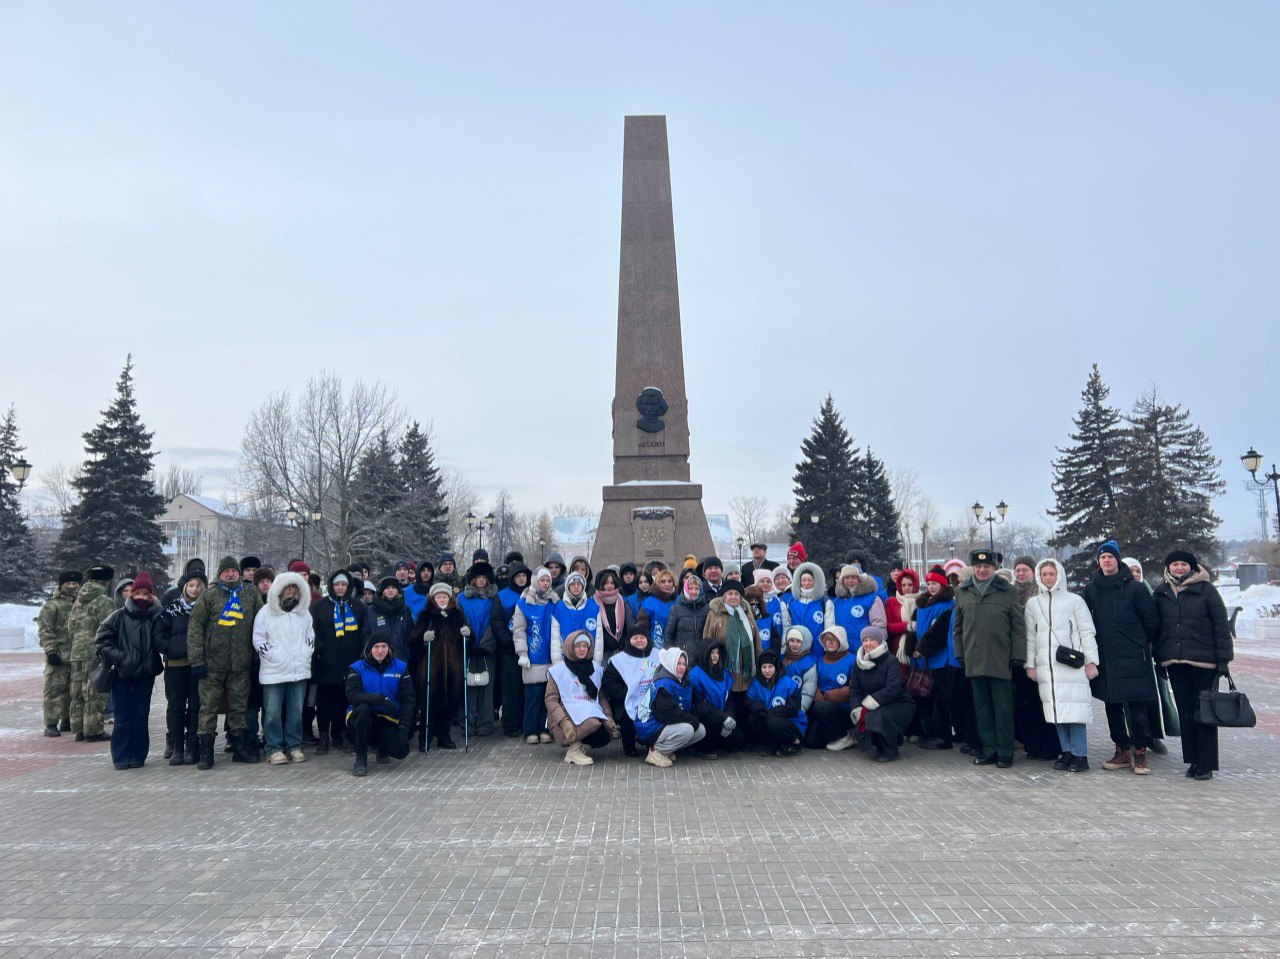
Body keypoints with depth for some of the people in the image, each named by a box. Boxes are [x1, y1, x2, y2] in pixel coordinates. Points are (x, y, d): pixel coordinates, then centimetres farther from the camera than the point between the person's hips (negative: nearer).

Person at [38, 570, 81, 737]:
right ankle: (51, 724, 1)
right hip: (58, 656, -5)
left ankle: (67, 720, 22)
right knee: (54, 689, -4)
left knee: (73, 690, 12)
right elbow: (45, 630, -8)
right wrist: (50, 651, -15)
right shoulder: (51, 605, -3)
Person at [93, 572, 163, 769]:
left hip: (145, 674, 1)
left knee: (141, 715, 5)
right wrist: (118, 657, -11)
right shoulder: (119, 616, -4)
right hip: (122, 674, -1)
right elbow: (101, 639, -3)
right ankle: (121, 756, 11)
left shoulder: (155, 618, -1)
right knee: (123, 716, 2)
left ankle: (138, 755, 14)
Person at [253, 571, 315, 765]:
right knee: (273, 712, -3)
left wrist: (305, 654, 5)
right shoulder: (266, 612, 0)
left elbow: (311, 637, 19)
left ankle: (294, 746, 16)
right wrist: (273, 656, -9)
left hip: (299, 670, 4)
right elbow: (258, 639, -2)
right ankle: (274, 749, 6)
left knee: (296, 710, 7)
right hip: (273, 672, -4)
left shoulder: (304, 613, 13)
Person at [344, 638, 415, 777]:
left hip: (388, 720, 1)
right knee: (363, 708, -35)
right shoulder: (358, 668, -2)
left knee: (401, 750, -22)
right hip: (362, 718, -1)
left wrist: (404, 727, -15)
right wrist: (381, 698, -32)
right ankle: (360, 758, -18)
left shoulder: (400, 667, 2)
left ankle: (382, 748, 19)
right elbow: (352, 695, -19)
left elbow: (407, 700, -2)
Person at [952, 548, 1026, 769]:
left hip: (1000, 660, -3)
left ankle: (1005, 753, 11)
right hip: (974, 660, 3)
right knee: (982, 708, 9)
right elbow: (958, 626, 16)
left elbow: (1018, 626, 0)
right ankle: (989, 751, 18)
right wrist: (959, 653, 9)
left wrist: (1018, 656, -6)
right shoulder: (962, 592, 11)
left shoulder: (1008, 591, 1)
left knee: (1003, 708, 2)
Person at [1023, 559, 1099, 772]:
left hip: (1072, 664, -3)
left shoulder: (1074, 600, 4)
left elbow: (1087, 632, 2)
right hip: (1045, 666, 3)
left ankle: (1079, 755, 0)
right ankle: (1066, 752, 13)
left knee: (1075, 709, -7)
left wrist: (1091, 661, -3)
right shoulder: (1033, 603, 13)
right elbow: (1030, 636, 15)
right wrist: (1030, 664, 11)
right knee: (1056, 710, 4)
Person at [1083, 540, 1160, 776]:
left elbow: (1151, 621, 1)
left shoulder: (1134, 587, -4)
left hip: (1132, 659, -4)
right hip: (1104, 658, 4)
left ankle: (1140, 752, 9)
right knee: (1112, 707, 9)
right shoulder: (1090, 589, 7)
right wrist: (1094, 646, 11)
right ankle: (1123, 750, 19)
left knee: (1136, 707, -3)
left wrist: (1140, 643, 7)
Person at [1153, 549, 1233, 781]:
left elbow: (1221, 626, -3)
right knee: (1185, 712, 7)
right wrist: (1159, 659, 11)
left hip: (1203, 662, -4)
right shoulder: (1161, 593, 10)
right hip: (1175, 663, 4)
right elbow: (1156, 627, 15)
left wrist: (1224, 659, -7)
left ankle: (1206, 764, 7)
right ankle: (1193, 760, 15)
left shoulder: (1206, 590, -2)